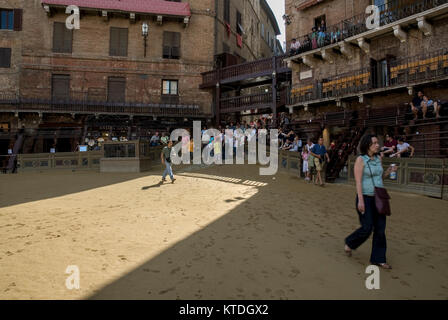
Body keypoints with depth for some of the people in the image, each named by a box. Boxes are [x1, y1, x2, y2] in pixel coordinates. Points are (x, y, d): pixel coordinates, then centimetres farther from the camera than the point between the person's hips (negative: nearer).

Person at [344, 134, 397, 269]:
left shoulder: (378, 158, 8)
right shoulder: (360, 159, -12)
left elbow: (381, 177, 18)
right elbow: (358, 181, -16)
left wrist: (389, 171, -2)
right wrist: (360, 201, -21)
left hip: (378, 198, 6)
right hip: (365, 198, -6)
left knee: (380, 229, 6)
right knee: (367, 228, -4)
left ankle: (378, 259, 18)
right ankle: (349, 243, 24)